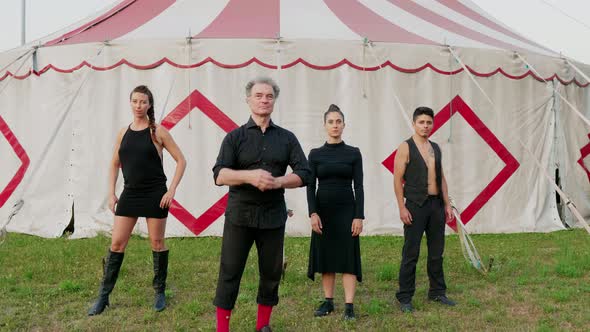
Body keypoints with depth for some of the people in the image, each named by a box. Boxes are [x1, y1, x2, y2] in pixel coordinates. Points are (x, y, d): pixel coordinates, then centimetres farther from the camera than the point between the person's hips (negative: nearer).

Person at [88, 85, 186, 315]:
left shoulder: (157, 132, -4)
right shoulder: (123, 133, 7)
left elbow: (181, 161, -3)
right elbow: (114, 165, 16)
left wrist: (172, 190, -11)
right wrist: (111, 193, 6)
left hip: (155, 195, -3)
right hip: (129, 194, 3)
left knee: (157, 243, 6)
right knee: (117, 243, 2)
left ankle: (160, 292, 21)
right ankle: (103, 296, 11)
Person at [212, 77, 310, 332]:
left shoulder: (287, 138, 8)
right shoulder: (235, 137, 3)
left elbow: (304, 174, 2)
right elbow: (219, 175, -7)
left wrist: (276, 182, -16)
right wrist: (250, 176, -24)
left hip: (273, 216, 2)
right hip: (239, 215, -2)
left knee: (271, 273, 8)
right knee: (229, 272, -2)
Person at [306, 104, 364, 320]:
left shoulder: (353, 153, 2)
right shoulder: (315, 154, 4)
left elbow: (358, 187, -2)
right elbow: (310, 186, 1)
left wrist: (359, 216, -9)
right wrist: (313, 213, -11)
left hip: (347, 210, -1)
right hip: (323, 210, 1)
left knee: (348, 257, -3)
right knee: (325, 257, 6)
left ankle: (349, 306, -2)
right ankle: (328, 302, 17)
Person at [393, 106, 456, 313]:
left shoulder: (436, 148, 14)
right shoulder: (406, 148, -5)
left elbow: (441, 178, 18)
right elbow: (397, 179, -9)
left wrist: (447, 204, 12)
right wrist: (402, 208, -15)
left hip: (437, 205, 6)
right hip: (416, 205, -6)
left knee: (436, 252, 12)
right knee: (411, 253, -2)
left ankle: (437, 292, 24)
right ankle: (405, 298, 5)